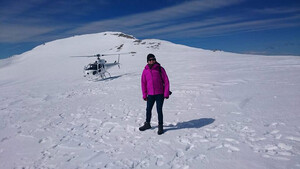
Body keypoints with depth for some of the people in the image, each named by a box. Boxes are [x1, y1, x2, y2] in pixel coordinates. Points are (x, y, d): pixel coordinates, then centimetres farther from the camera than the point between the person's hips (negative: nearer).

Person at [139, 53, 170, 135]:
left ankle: (160, 126, 17)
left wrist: (166, 93, -8)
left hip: (160, 94, -3)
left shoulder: (160, 69, -4)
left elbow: (166, 81, -4)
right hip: (150, 94, 3)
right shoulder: (145, 71, 4)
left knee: (159, 110, 0)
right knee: (148, 110, 14)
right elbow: (143, 83, 10)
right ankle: (147, 124, 34)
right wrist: (144, 94, 6)